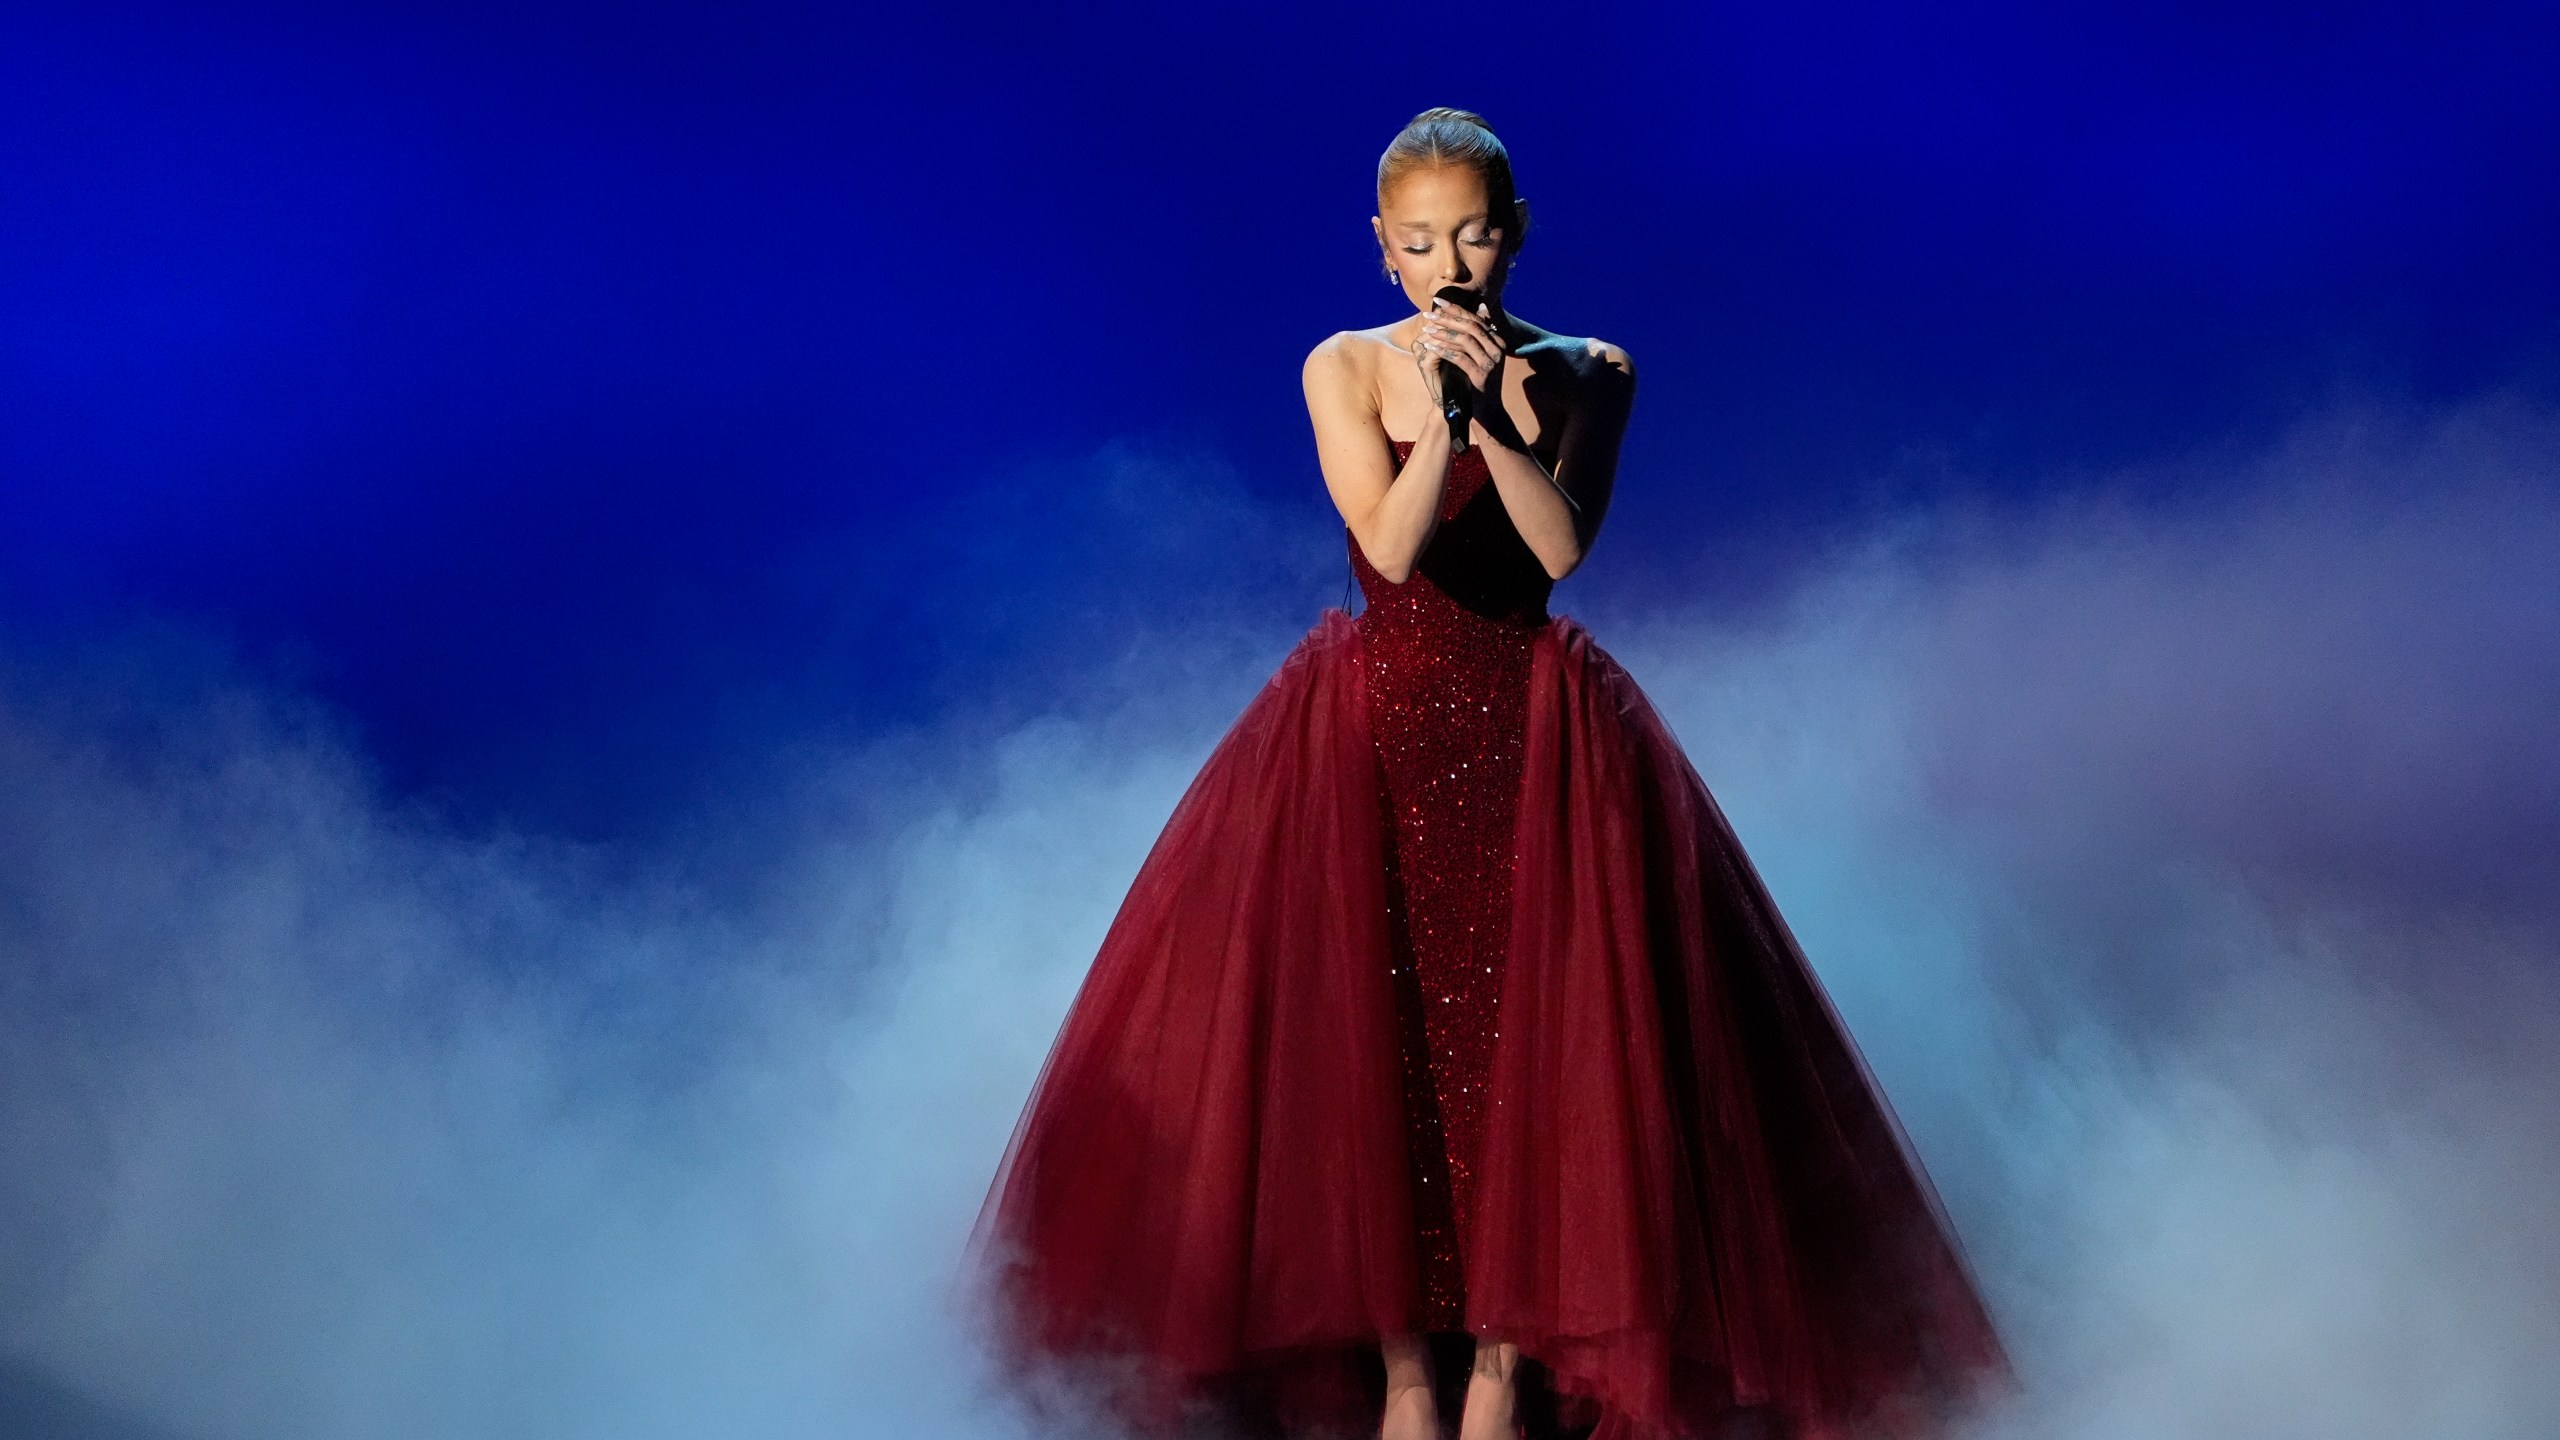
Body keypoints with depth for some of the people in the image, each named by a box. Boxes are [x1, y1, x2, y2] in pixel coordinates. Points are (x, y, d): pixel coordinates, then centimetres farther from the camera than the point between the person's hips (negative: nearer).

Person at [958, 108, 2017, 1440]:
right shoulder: (1346, 370, -2)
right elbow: (1392, 547, -13)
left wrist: (1491, 407, -20)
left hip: (1533, 735, 0)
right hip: (1377, 732, 0)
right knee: (1370, 1042, -2)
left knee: (1532, 1040, -3)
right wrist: (1443, 407, -24)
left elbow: (1562, 547, -12)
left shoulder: (1583, 374, 1)